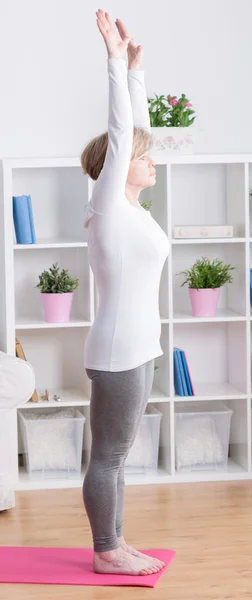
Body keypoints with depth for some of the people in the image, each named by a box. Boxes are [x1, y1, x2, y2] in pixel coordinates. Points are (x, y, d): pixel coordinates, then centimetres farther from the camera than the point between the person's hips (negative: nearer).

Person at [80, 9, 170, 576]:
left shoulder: (130, 206, 9)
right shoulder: (108, 208, -13)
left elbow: (135, 127, 12)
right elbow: (120, 134, -19)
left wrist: (135, 65, 12)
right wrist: (117, 61, -17)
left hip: (137, 347, 9)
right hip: (117, 349, -9)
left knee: (116, 454, 15)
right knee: (108, 455, 2)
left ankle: (114, 545, 24)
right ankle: (106, 554, 12)